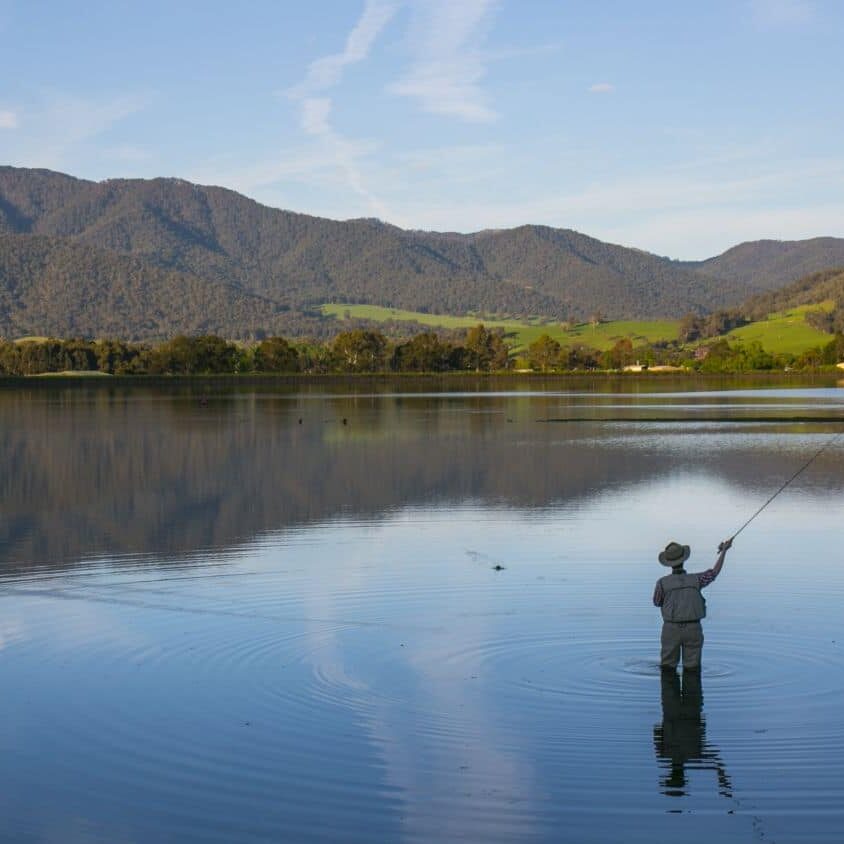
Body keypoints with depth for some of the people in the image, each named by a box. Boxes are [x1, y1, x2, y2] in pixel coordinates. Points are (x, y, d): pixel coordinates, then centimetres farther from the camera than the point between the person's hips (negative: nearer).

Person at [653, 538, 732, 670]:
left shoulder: (662, 582, -9)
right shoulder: (695, 580, -4)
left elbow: (657, 603, 9)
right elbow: (714, 572, 13)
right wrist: (724, 551, 22)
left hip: (671, 630, -1)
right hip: (693, 630, 1)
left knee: (668, 668, 9)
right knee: (692, 669, 6)